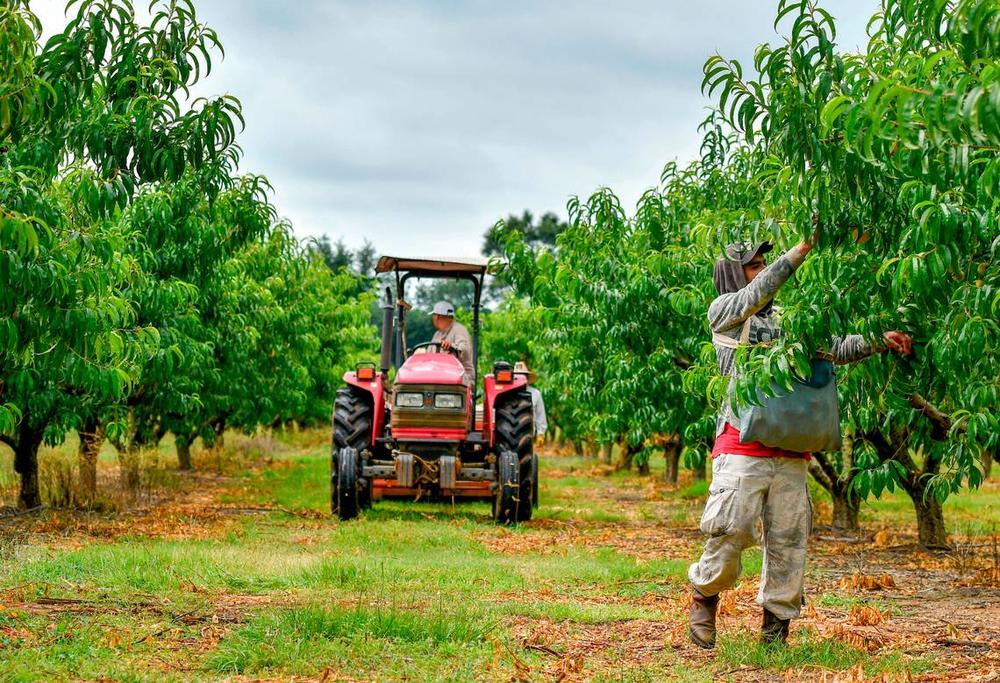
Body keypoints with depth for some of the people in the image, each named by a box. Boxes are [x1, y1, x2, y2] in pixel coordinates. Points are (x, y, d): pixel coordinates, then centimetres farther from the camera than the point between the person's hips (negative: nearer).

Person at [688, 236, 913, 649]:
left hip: (790, 450, 5)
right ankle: (705, 598, 16)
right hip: (743, 442, -5)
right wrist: (803, 247, -17)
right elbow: (757, 294, -14)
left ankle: (775, 627, 11)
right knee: (730, 531, -9)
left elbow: (833, 348, 13)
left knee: (788, 539, 3)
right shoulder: (723, 310, 5)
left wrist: (879, 340, -2)